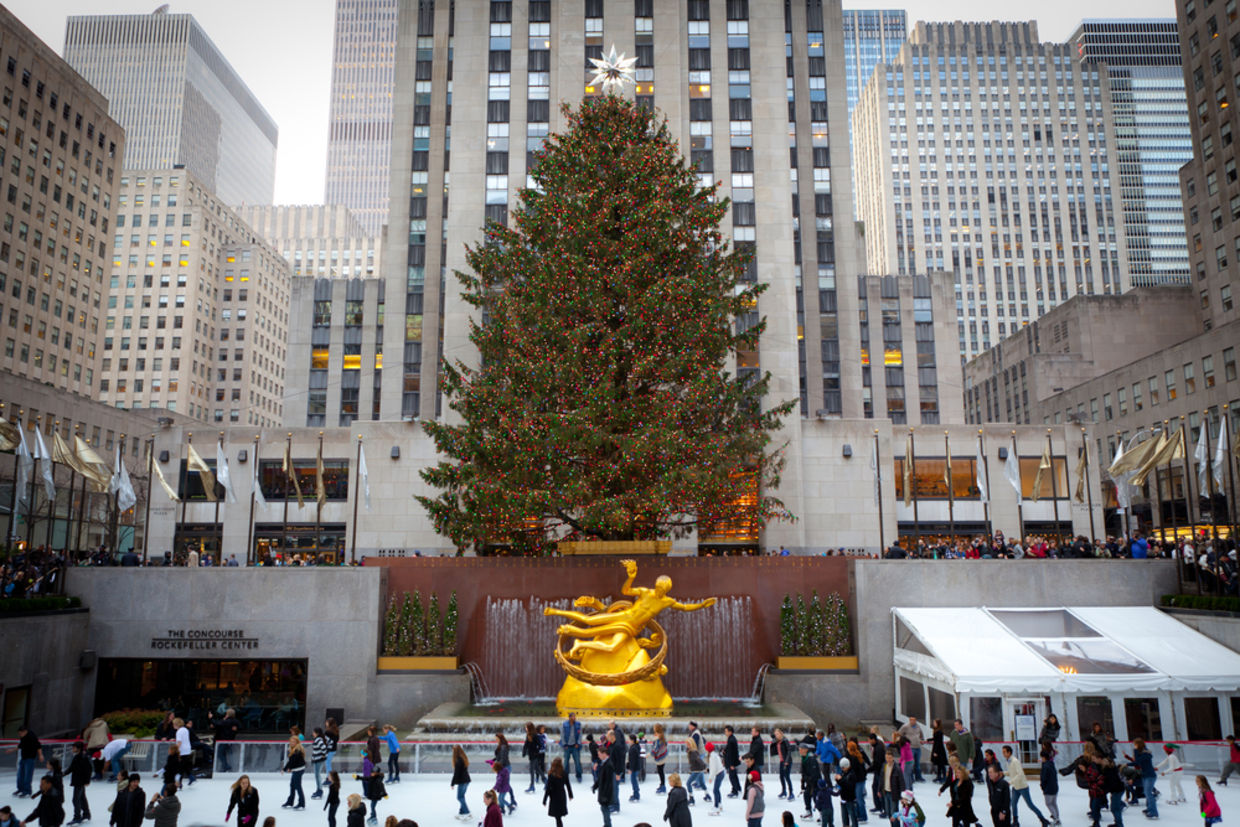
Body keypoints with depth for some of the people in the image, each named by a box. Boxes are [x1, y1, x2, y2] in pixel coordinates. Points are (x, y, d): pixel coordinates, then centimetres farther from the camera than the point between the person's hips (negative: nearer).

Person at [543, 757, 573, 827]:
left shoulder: (551, 776, -21)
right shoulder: (564, 774, -9)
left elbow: (548, 788, -17)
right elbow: (568, 785, 2)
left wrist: (544, 800, -8)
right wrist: (570, 795, 18)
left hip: (555, 797, -4)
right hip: (562, 796, 4)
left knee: (557, 817, 5)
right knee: (559, 816, 22)